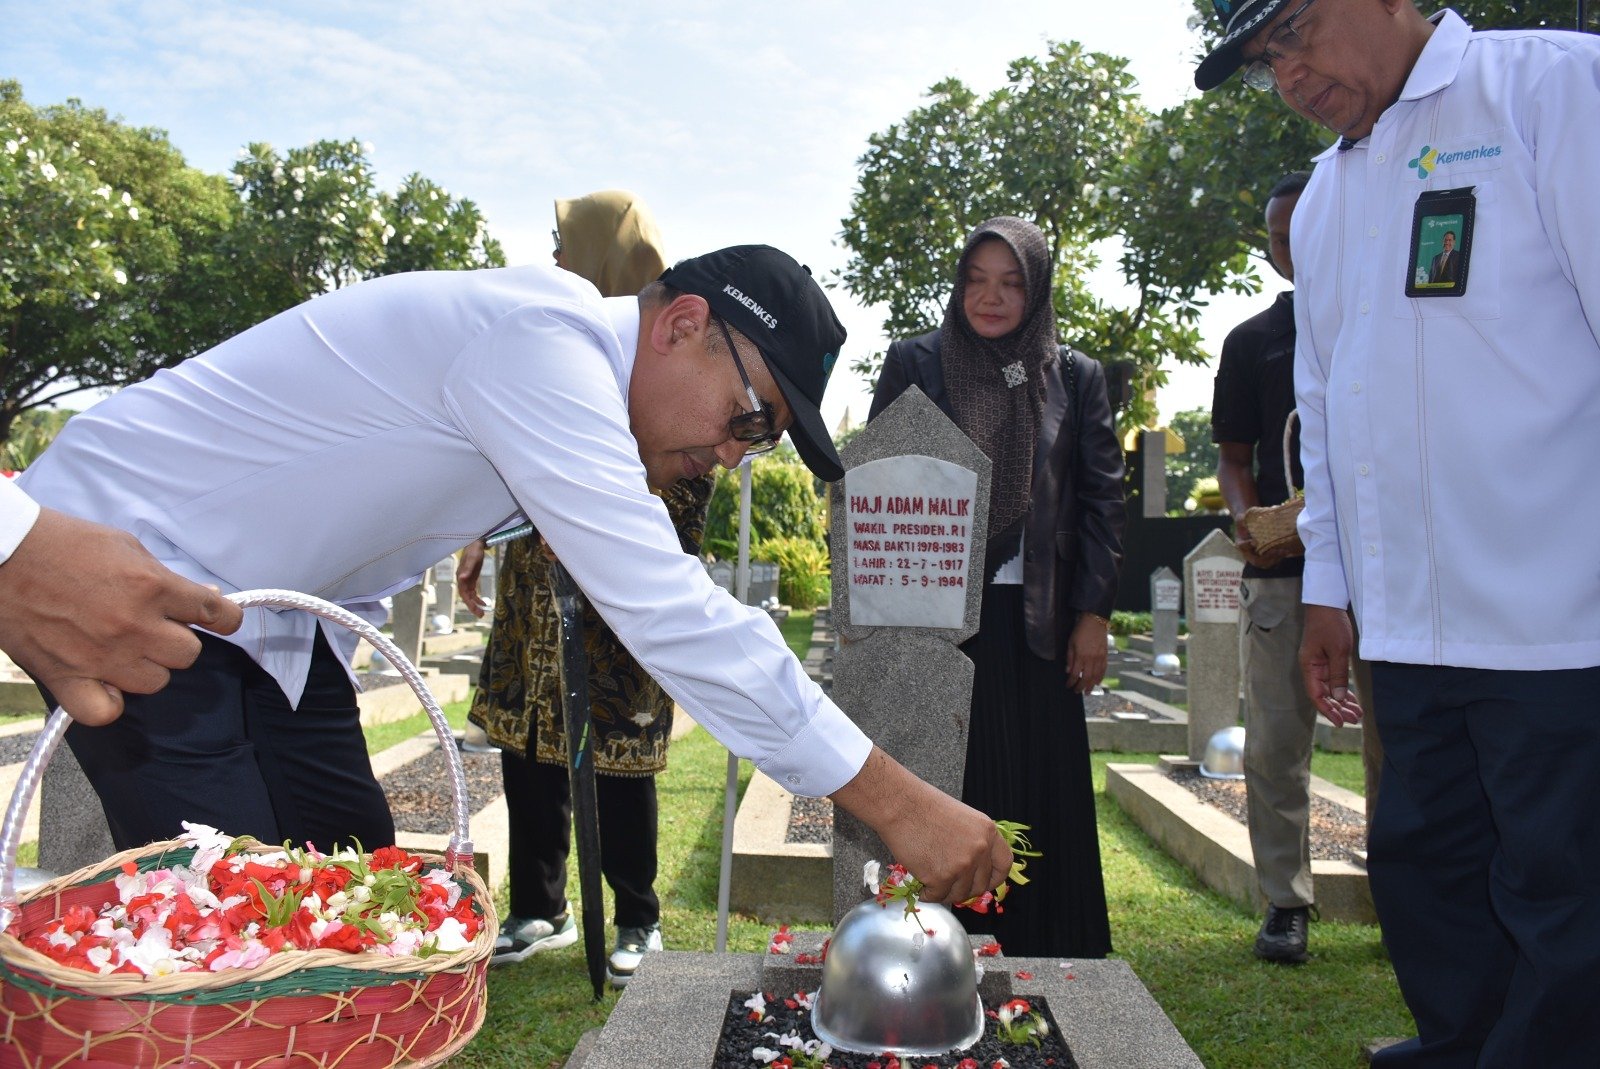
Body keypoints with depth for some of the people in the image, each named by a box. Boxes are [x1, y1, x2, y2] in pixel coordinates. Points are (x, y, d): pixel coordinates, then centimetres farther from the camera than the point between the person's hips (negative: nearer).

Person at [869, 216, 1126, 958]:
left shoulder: (1076, 377, 8)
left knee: (1042, 798, 5)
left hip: (1035, 621, 1)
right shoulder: (915, 363, 5)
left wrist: (1093, 614, 0)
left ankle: (1045, 961, 20)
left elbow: (1103, 498, 7)